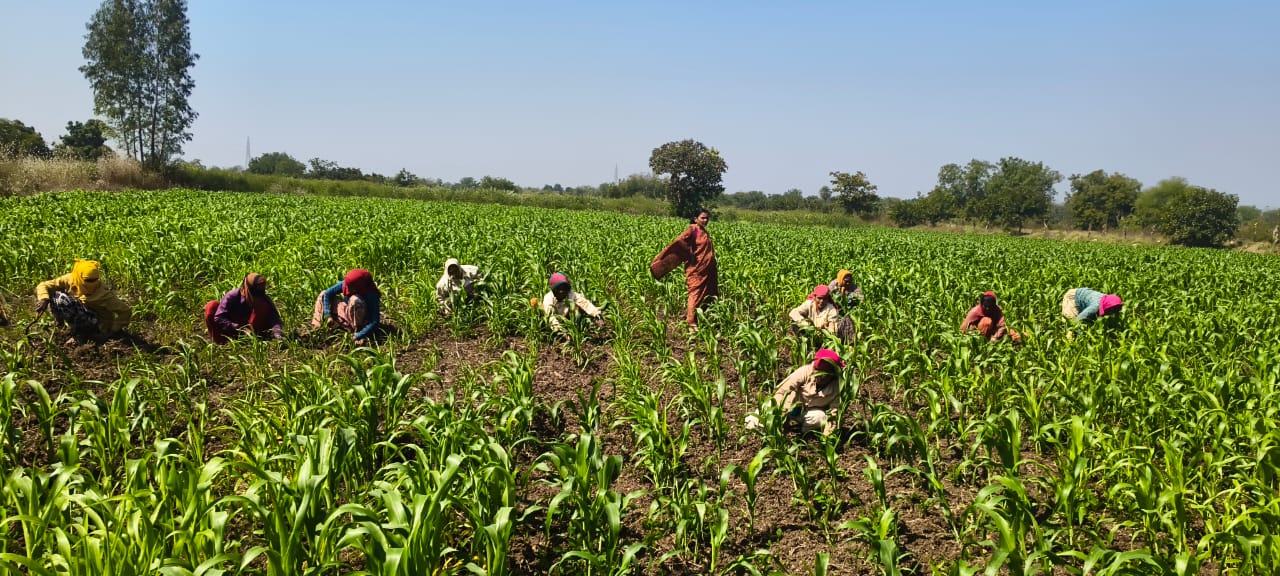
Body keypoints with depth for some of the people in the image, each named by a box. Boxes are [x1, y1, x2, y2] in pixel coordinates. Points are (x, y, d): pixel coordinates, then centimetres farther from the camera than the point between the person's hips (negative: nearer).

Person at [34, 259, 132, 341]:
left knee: (62, 299, -26)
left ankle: (78, 333, -16)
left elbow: (126, 311, -19)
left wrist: (112, 330, -20)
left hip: (97, 326, -6)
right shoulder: (70, 280, -12)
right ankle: (62, 324, 3)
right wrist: (43, 299, -29)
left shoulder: (103, 294, -25)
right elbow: (43, 285, -7)